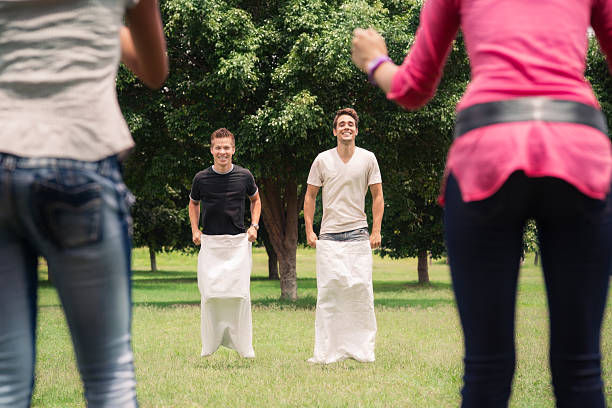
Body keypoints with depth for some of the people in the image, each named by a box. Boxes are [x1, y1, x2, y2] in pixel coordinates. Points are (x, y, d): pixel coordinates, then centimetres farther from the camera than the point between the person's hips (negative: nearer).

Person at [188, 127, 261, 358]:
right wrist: (195, 230, 7)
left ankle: (243, 345, 4)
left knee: (239, 293, -5)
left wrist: (254, 226, 7)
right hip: (210, 243, 0)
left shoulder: (244, 176, 2)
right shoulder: (201, 179, 2)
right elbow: (193, 203, 20)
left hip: (238, 242, 0)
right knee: (210, 294, -4)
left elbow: (255, 200, 20)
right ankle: (210, 343, 9)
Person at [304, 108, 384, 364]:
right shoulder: (322, 160, 4)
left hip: (358, 234, 0)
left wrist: (376, 231, 0)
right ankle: (325, 352, -2)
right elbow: (310, 196, 11)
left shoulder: (367, 159, 5)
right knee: (328, 291, -5)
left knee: (361, 290, -6)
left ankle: (362, 350, 2)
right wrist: (309, 230, 3)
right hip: (329, 236, 0)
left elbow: (377, 196, 9)